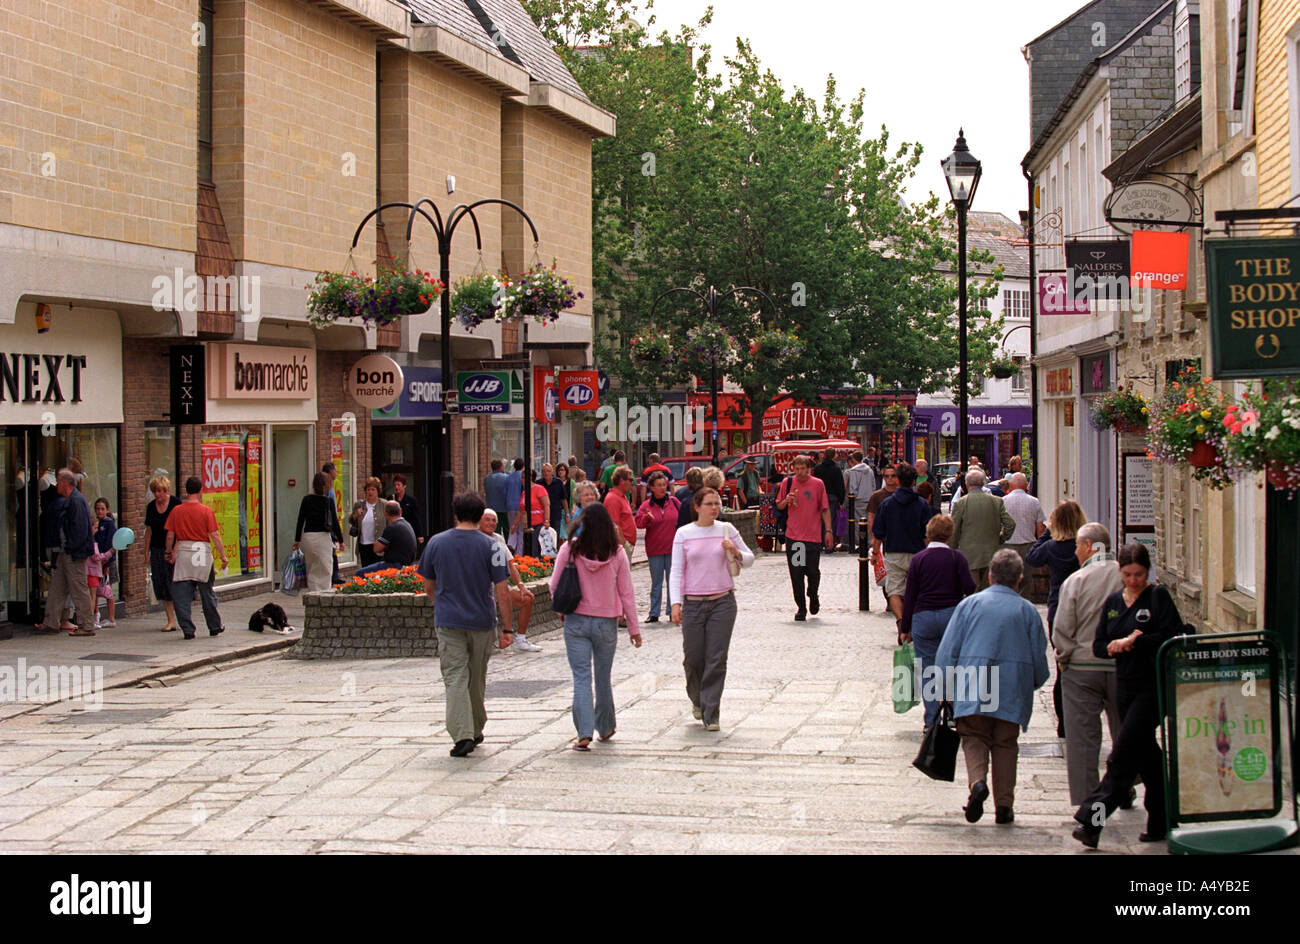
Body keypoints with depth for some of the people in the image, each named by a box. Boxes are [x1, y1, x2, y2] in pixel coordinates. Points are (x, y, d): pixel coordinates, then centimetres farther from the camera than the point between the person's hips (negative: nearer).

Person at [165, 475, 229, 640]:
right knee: (207, 594, 12)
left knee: (181, 595, 4)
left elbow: (170, 535, 1)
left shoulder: (176, 511, 0)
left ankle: (187, 630, 0)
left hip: (182, 553, 0)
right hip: (202, 552, 0)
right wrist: (223, 556, -1)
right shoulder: (206, 511, -5)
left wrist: (169, 552, 16)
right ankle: (214, 627, 22)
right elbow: (215, 536, -7)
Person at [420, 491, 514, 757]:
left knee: (455, 678, -2)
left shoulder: (436, 543, 1)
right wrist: (507, 629, -4)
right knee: (477, 679, 15)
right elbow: (502, 591, -9)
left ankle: (463, 735, -16)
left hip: (447, 622, 0)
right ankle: (475, 731, 29)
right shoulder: (489, 546, -6)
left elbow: (429, 587, 11)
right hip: (481, 622, 0)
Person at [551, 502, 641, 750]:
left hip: (576, 621, -1)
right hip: (606, 622, 1)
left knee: (581, 678, -1)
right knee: (603, 678, 17)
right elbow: (626, 593, -1)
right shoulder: (616, 553, -6)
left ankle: (584, 733, -13)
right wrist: (634, 628, 7)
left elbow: (555, 585, -1)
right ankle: (605, 728, 32)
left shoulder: (570, 549, -8)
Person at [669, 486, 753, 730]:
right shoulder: (683, 534, 1)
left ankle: (711, 715, 1)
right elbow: (676, 571, 2)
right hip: (693, 603, 0)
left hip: (723, 602, 0)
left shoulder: (726, 530, 4)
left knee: (716, 660, -4)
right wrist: (675, 603, -8)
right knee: (693, 659, 5)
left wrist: (735, 552, -9)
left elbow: (749, 559, 12)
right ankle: (698, 701, 33)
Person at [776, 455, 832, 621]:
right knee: (796, 574, -1)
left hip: (813, 536, -1)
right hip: (793, 536, 1)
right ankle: (801, 608, 9)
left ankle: (813, 597, 32)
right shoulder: (787, 483, 4)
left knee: (813, 572, 3)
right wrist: (786, 501, -8)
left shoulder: (818, 484, 1)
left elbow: (825, 509, 5)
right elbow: (779, 506, 14)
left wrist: (828, 530, -1)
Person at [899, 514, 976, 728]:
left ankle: (931, 719, 4)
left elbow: (909, 596, 0)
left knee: (928, 668, 5)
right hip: (952, 615, 0)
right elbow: (970, 588, -9)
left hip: (923, 618, 0)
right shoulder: (957, 558, -2)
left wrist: (905, 629, 6)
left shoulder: (918, 559, -1)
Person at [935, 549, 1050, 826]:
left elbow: (947, 650, 0)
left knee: (974, 739, 7)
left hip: (972, 689, -1)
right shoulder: (1027, 610, 5)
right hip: (1013, 692, 1)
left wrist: (944, 689, 6)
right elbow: (1039, 656, 8)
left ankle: (977, 781, -21)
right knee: (1005, 745, 10)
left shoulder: (969, 604, 3)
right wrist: (1034, 683, 27)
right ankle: (1004, 805, 6)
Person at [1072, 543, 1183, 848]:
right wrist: (1117, 646, -11)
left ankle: (1092, 820, -14)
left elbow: (1174, 638, -15)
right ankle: (1162, 822, 21)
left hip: (1154, 687, -6)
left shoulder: (1158, 596, -5)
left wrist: (1133, 642, -14)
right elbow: (1098, 645, 11)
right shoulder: (1112, 602, 12)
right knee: (1147, 755, 11)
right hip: (1126, 686, 6)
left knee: (1124, 753, -11)